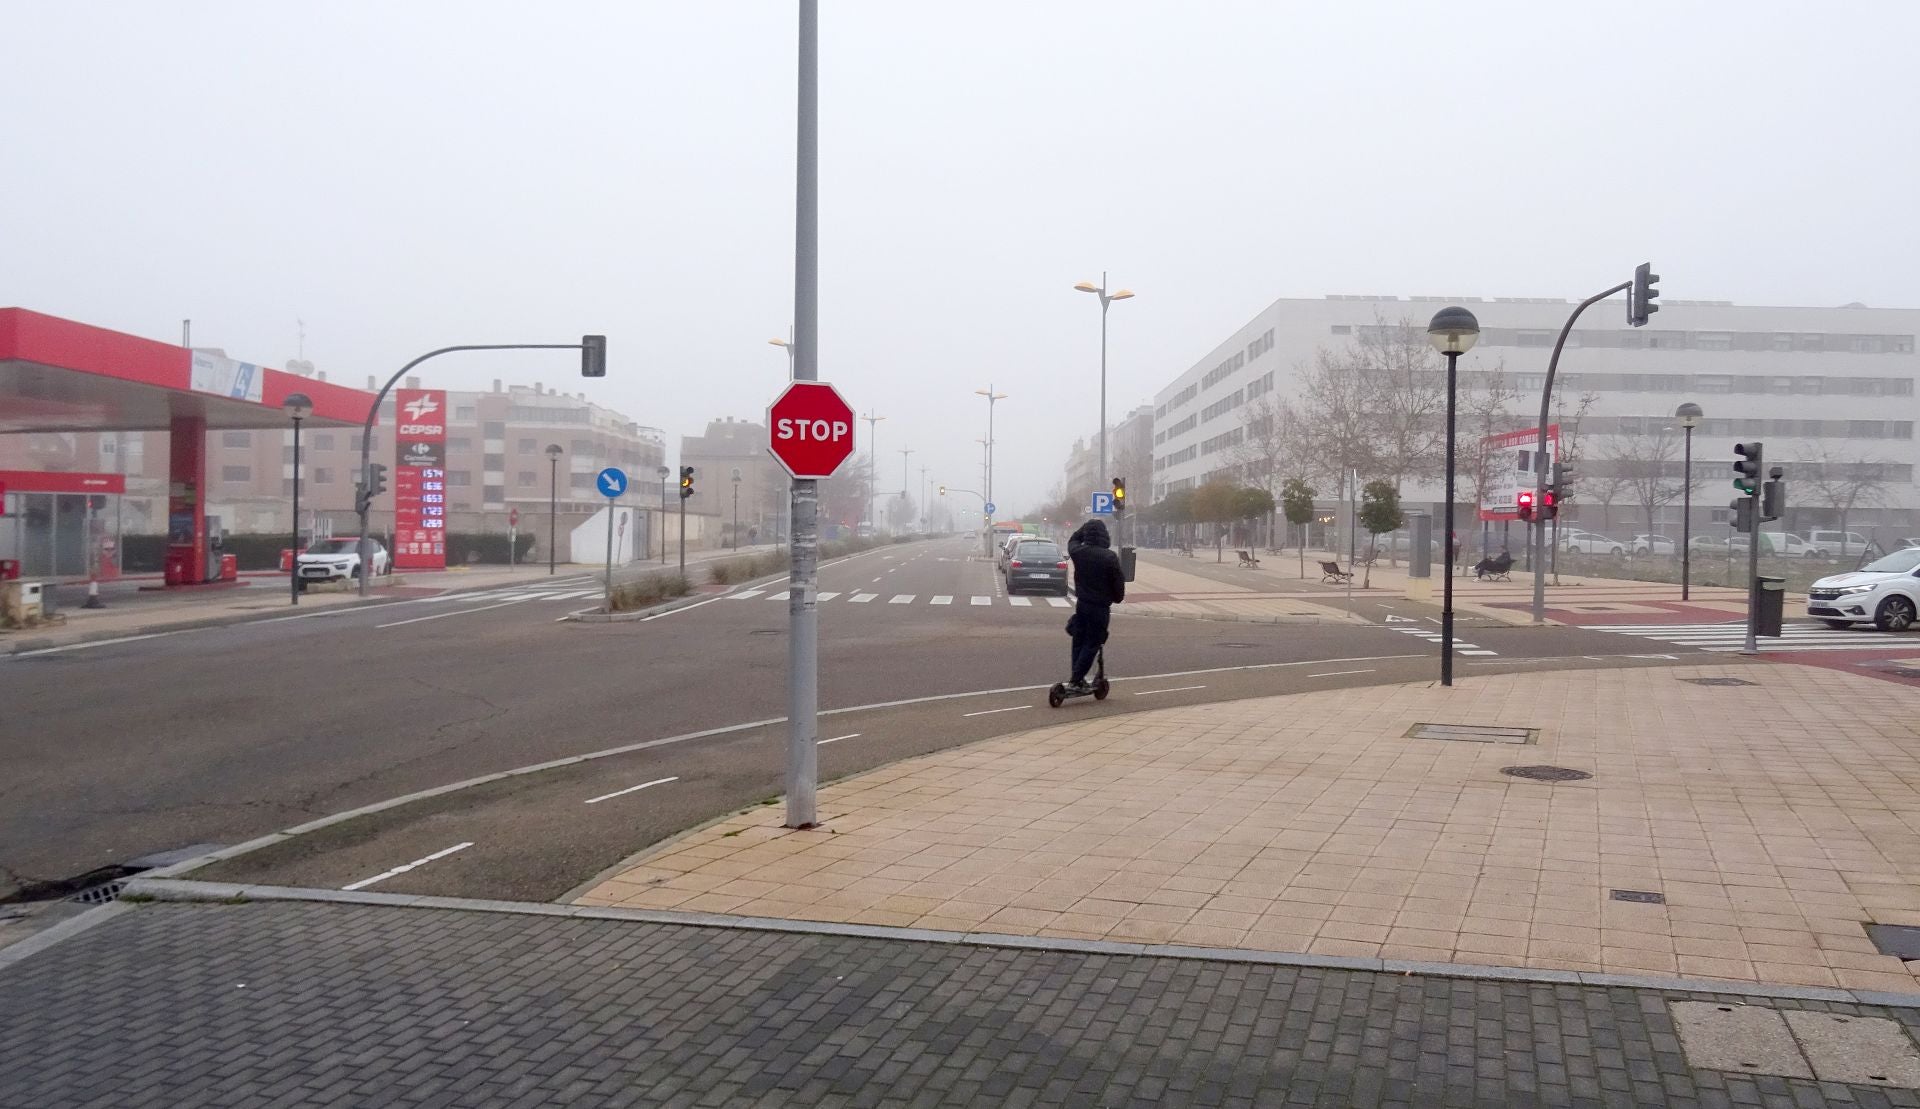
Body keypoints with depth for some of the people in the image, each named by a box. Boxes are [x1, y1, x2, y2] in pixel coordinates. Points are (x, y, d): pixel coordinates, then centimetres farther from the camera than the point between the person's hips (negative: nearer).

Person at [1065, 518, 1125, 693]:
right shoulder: (1110, 557, -18)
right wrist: (1118, 598, 9)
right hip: (1100, 607, -5)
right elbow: (1119, 582, -9)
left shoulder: (1078, 552, -5)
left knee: (1079, 641, 17)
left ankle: (1077, 677, 21)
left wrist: (1085, 527, 15)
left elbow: (1073, 540, 20)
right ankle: (1076, 680, -2)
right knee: (1091, 644, 2)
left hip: (1082, 604, 5)